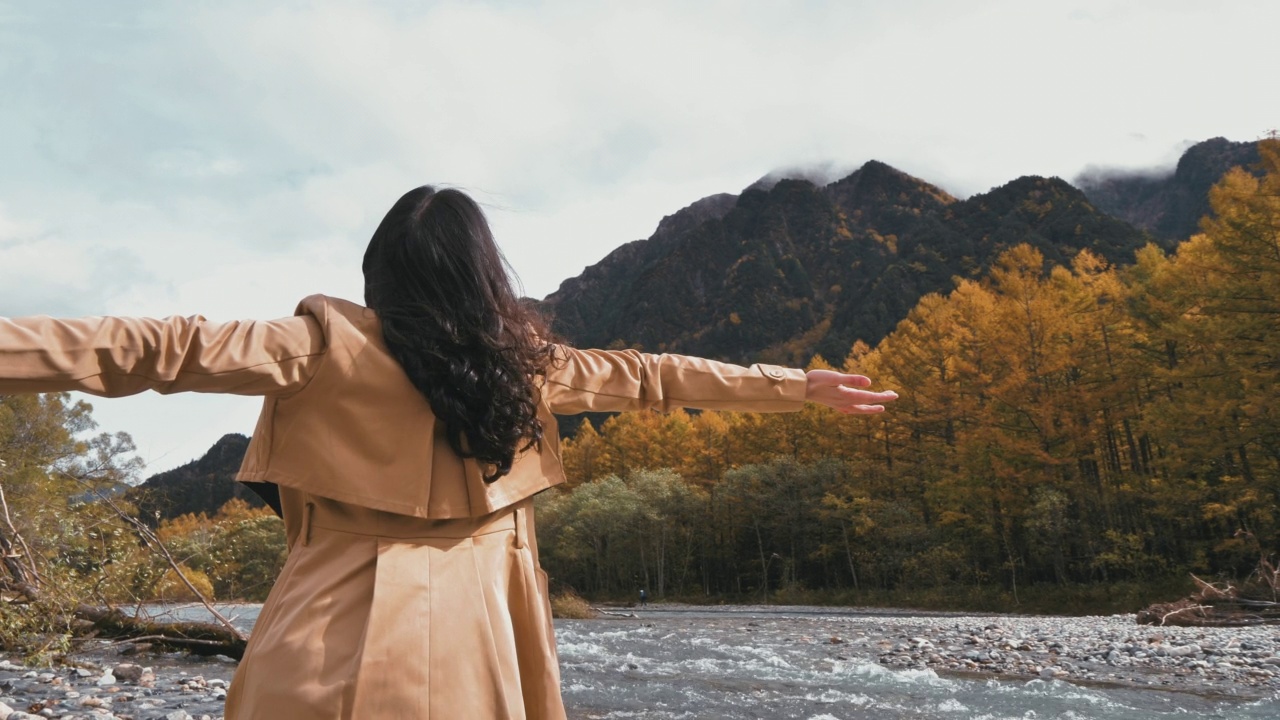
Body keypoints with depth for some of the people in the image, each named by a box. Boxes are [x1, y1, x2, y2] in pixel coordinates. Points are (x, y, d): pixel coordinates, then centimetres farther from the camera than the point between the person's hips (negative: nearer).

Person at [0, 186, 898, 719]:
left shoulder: (341, 343, -3)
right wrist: (801, 386, 25)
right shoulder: (524, 360, 7)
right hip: (471, 631, 3)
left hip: (342, 626, -2)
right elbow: (652, 377, 14)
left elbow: (176, 350, -11)